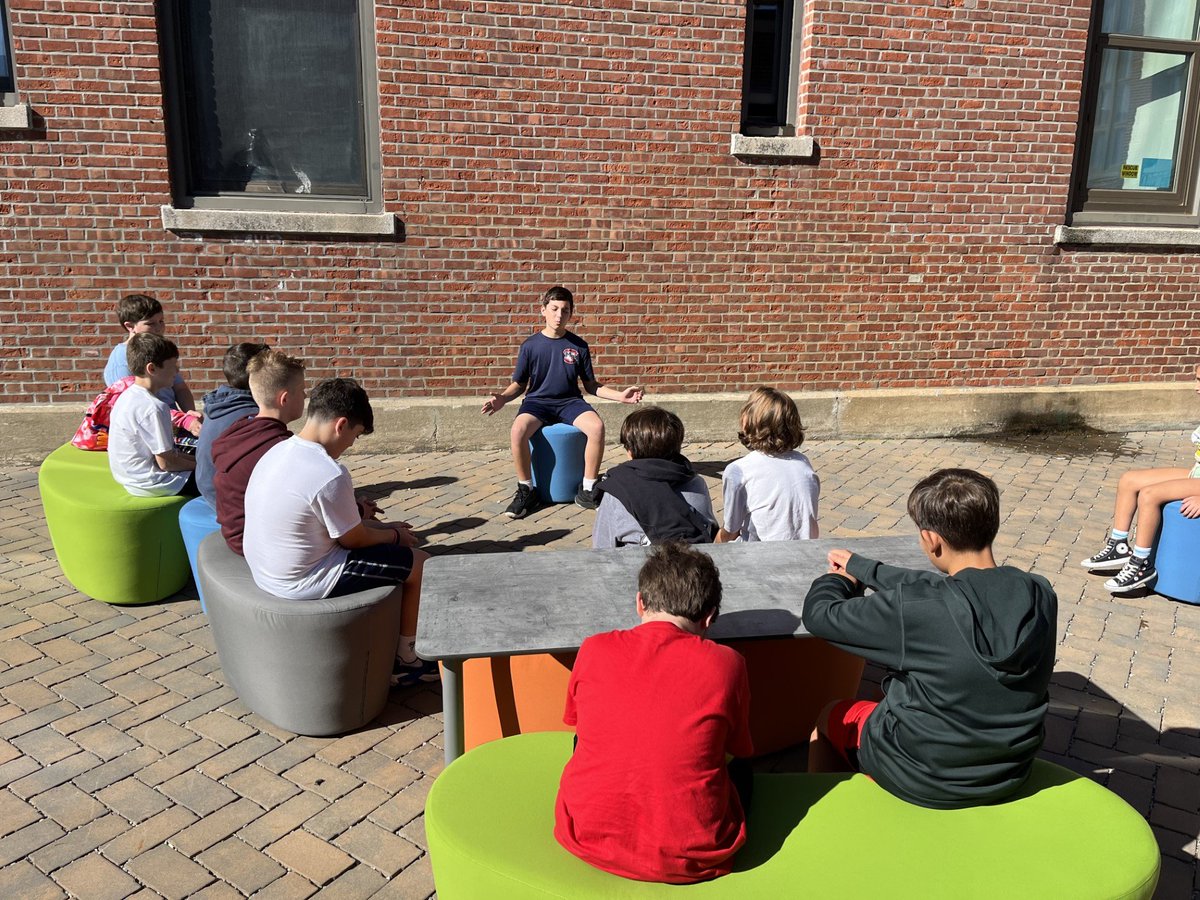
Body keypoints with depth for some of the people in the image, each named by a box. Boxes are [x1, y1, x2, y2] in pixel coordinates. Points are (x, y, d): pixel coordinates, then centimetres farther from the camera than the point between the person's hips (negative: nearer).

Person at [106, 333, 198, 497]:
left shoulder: (127, 395, 6)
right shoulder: (153, 408, -24)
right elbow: (166, 462, -21)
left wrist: (194, 460, 6)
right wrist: (198, 464, -5)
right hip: (150, 485, -10)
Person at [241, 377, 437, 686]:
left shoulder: (278, 450, 1)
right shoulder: (330, 474, -28)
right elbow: (354, 539, -13)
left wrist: (379, 526, 12)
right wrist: (395, 536, 5)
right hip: (302, 584, -9)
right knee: (420, 563, 2)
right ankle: (405, 657, 19)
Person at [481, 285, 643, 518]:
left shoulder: (579, 346, 4)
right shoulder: (530, 345, 1)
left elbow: (590, 385, 10)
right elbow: (519, 384, 8)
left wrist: (620, 395, -2)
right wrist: (502, 398, -13)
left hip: (570, 401, 1)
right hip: (537, 401, -1)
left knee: (597, 427, -31)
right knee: (517, 431, -34)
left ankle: (588, 490, -14)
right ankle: (526, 491, -14)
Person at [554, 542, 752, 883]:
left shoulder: (593, 650, -6)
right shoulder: (725, 663, -10)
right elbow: (740, 749, 5)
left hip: (589, 843, 2)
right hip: (691, 859, -1)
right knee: (742, 768, 27)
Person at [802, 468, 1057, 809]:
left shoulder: (913, 608, -32)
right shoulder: (1040, 595, -13)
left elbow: (819, 614, -16)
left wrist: (837, 579, 8)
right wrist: (863, 568, 16)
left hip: (922, 779, -5)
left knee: (829, 716, 22)